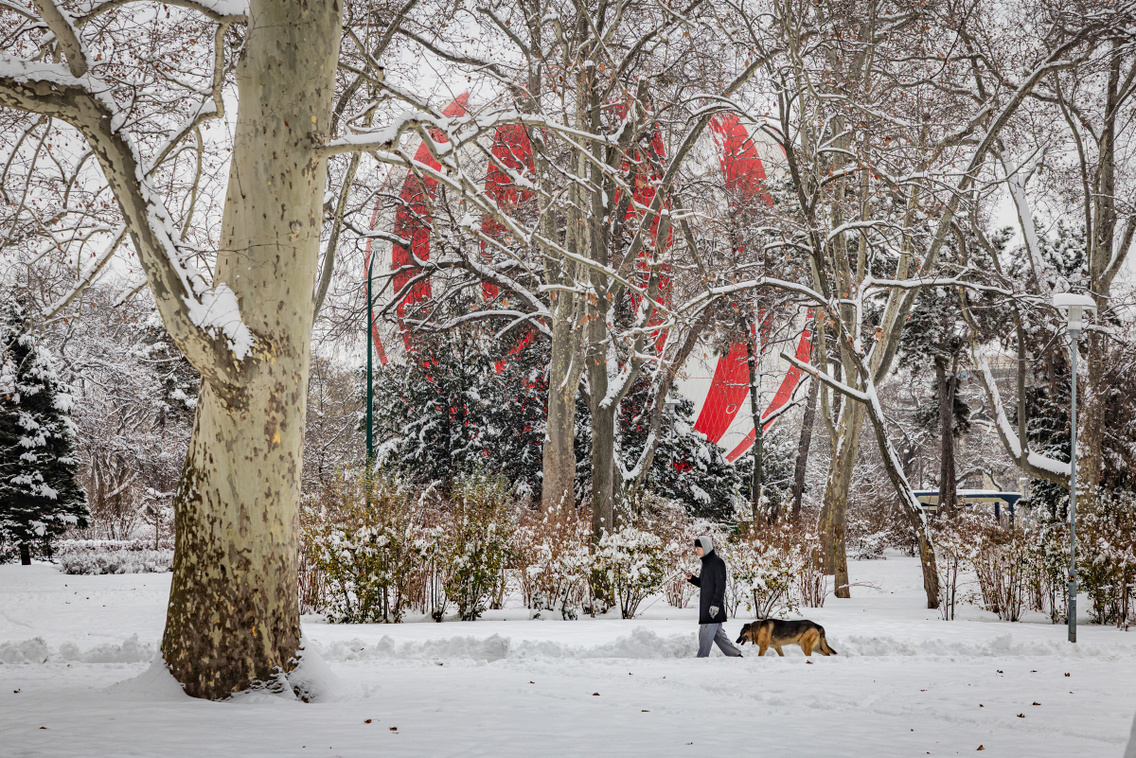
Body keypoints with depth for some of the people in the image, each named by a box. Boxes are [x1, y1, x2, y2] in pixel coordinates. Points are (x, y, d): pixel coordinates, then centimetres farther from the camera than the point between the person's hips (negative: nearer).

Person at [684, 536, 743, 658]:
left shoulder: (717, 562, -12)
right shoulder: (706, 563, 16)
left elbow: (720, 585, -17)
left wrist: (715, 603, -22)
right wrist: (691, 578, 7)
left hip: (713, 607, -9)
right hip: (705, 606, 10)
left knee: (705, 635, -7)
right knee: (717, 633, 12)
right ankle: (736, 655, 18)